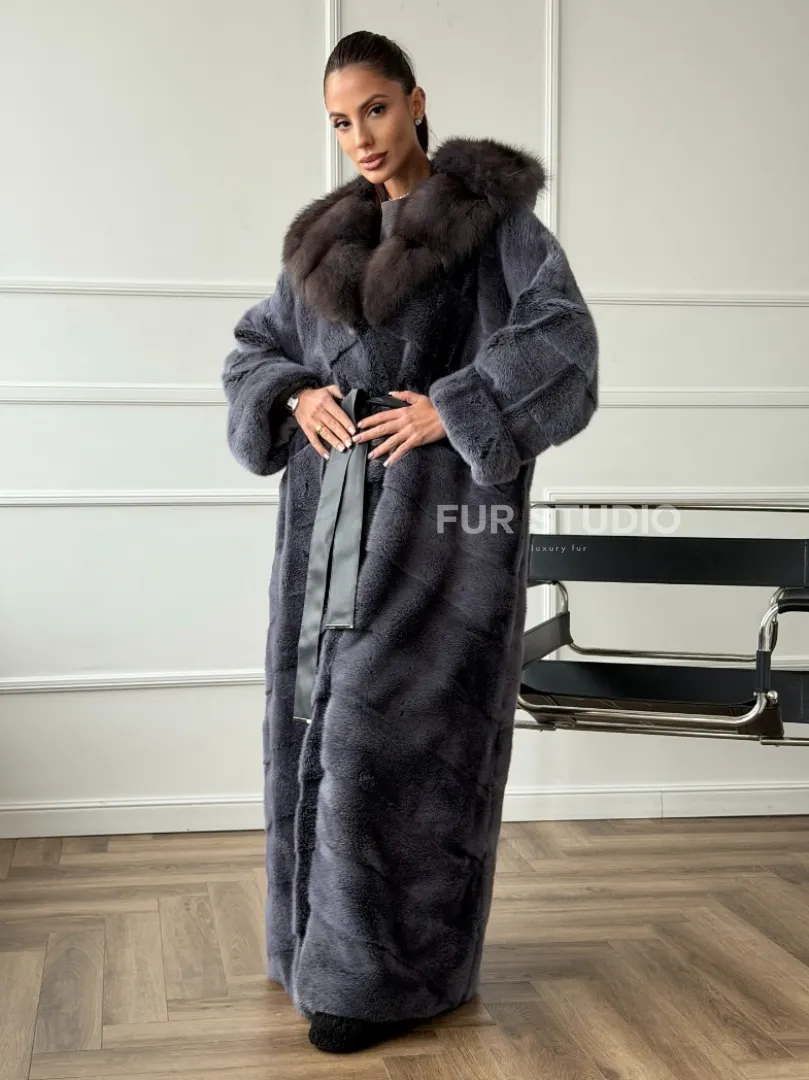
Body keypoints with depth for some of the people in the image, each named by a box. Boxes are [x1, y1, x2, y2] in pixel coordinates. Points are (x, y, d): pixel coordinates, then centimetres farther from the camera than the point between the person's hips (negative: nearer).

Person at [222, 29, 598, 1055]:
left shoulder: (492, 213, 0)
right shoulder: (327, 237, 16)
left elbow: (560, 338, -11)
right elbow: (252, 351, 19)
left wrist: (450, 409, -19)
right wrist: (297, 396, -2)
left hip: (440, 510, -6)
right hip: (335, 516, 6)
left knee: (394, 727, -10)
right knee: (327, 720, 6)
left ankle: (391, 972, 0)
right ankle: (338, 944, 20)